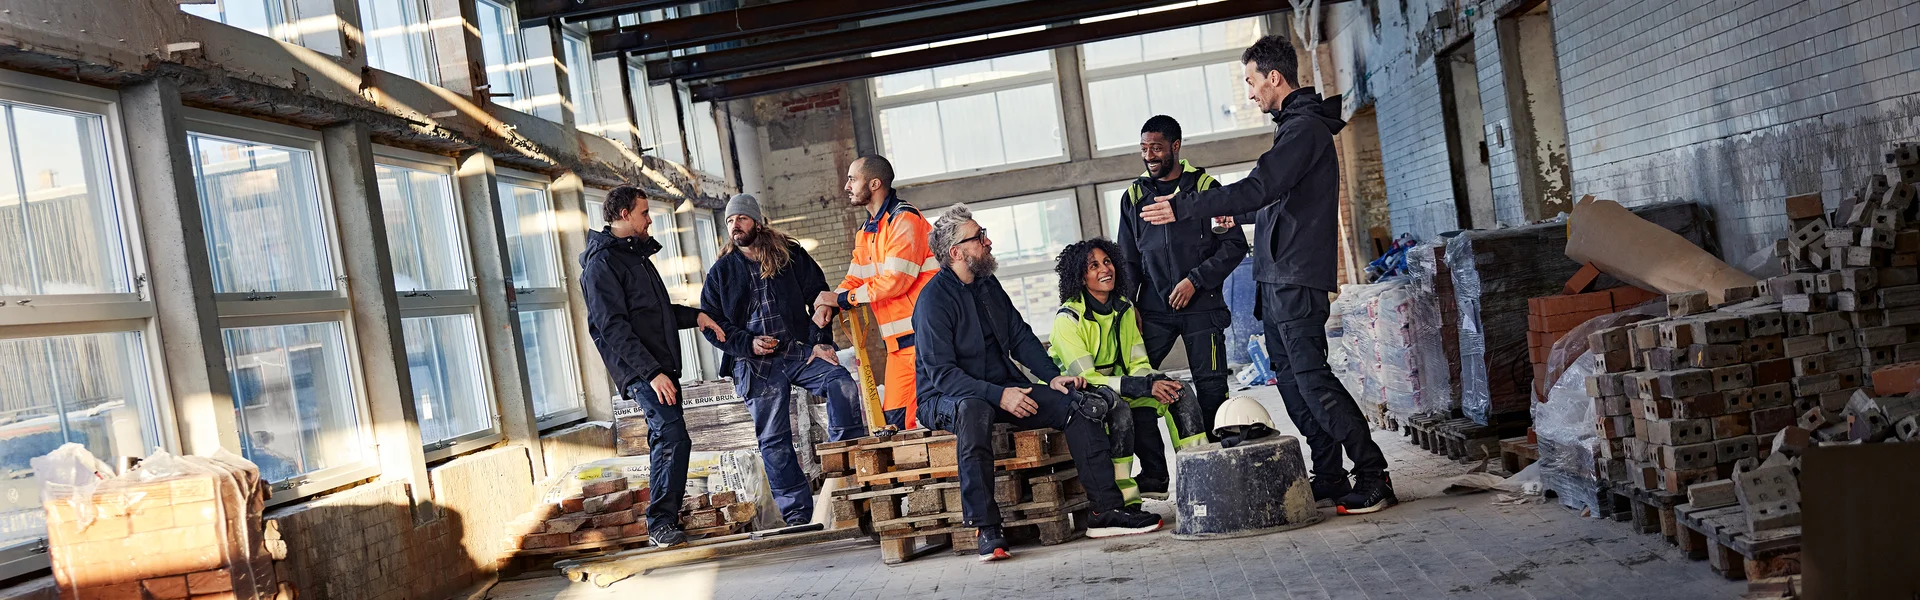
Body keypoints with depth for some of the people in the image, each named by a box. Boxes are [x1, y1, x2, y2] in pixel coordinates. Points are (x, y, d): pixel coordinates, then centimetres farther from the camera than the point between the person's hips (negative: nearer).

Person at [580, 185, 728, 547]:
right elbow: (614, 327, -18)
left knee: (664, 440, 10)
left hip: (661, 366, 10)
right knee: (673, 438, -20)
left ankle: (665, 520, 16)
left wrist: (695, 316, 13)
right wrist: (652, 372, -23)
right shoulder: (602, 263, -9)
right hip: (640, 369, -10)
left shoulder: (637, 254, 22)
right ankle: (661, 522, -16)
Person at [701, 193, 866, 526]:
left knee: (843, 384, -27)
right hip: (754, 363, 1)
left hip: (800, 351, 0)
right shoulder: (721, 271, 8)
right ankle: (797, 514, 5)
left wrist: (823, 342, -9)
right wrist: (748, 344, -10)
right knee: (773, 440, 0)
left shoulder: (791, 256, 6)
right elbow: (711, 322, 5)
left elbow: (820, 297, 4)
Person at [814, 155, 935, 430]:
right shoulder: (866, 233, 20)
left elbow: (895, 281, -19)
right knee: (895, 417, 5)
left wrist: (840, 298, -12)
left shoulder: (904, 219, -11)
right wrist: (828, 305, -5)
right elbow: (854, 280, 17)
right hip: (897, 342, 9)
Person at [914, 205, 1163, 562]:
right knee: (974, 411, -43)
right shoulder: (934, 300, -15)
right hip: (946, 398, -7)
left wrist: (1053, 376, -3)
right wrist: (999, 395, -30)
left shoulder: (987, 285, 10)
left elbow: (1021, 337, 14)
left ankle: (1105, 511, -11)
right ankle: (986, 530, -39)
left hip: (1002, 389, 8)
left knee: (1077, 404, -11)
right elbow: (941, 372, -21)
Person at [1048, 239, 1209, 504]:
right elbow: (1086, 378, -23)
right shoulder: (1068, 318, -17)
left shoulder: (1124, 308, 6)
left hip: (1119, 389, 7)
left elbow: (1139, 364, 4)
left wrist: (1156, 382, -21)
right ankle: (1121, 496, -32)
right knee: (1119, 409, -38)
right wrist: (1145, 386, -30)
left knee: (1181, 391, -11)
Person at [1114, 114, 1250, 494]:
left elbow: (1235, 245, -1)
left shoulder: (1205, 188, 3)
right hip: (1154, 309, 3)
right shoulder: (1135, 197, 13)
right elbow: (1128, 258, 16)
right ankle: (1153, 474, -4)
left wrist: (1195, 280, -10)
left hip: (1201, 306, -3)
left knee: (1211, 388, -4)